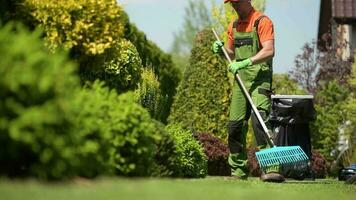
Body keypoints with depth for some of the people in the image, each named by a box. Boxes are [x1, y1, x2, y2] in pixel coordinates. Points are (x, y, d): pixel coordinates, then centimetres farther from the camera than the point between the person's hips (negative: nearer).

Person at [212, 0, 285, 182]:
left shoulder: (262, 21, -6)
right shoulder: (234, 25, 17)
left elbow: (269, 51, -18)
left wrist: (245, 63, -26)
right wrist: (221, 50, 7)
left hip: (260, 79, -7)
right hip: (240, 80, 7)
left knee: (260, 120, -22)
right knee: (235, 125, 5)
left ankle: (271, 168, -26)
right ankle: (238, 171, 16)